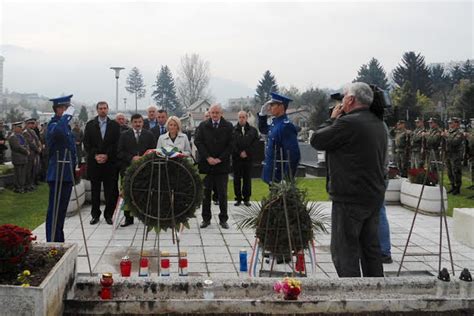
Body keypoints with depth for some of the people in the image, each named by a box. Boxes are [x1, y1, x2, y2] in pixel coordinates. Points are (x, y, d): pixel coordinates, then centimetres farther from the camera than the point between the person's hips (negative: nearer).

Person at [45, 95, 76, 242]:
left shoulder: (65, 124, 16)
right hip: (58, 175, -10)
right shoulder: (54, 124, -14)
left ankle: (59, 241, 27)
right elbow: (57, 132, -42)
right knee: (55, 210, -5)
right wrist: (67, 116, -28)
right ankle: (52, 242, 0)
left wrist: (74, 167, 25)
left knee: (61, 210, 17)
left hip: (66, 174, 10)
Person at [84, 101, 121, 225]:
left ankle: (108, 214, 8)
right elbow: (87, 143, 3)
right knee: (95, 190, 5)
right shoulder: (90, 125, 8)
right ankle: (95, 214, 13)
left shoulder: (114, 125, 6)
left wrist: (107, 155, -10)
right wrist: (95, 155, -9)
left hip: (110, 162, -1)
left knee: (110, 190, -1)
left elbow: (116, 143, 0)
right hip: (94, 162, 1)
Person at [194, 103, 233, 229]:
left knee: (222, 193, 3)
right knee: (206, 192, 5)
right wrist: (208, 157, -10)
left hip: (222, 164, -1)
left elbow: (230, 145, -2)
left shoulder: (228, 127, 2)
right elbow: (198, 142, -1)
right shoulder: (203, 126, 6)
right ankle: (206, 218, 14)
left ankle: (223, 219, 12)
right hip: (206, 164, 1)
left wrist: (220, 159, -10)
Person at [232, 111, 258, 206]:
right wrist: (239, 153, -11)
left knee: (247, 179, 4)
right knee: (237, 179, 3)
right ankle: (238, 198, 10)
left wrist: (247, 152, -10)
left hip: (248, 158, 1)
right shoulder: (233, 130, 1)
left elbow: (255, 143, 0)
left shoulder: (253, 130, 7)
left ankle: (246, 198, 11)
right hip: (236, 158, -1)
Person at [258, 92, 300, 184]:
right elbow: (263, 130, 30)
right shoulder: (275, 123, 8)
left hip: (279, 177, -9)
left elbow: (294, 155, -25)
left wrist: (287, 179, -24)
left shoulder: (286, 126, -20)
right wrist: (263, 113, 13)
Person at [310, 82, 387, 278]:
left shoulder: (348, 123, -17)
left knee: (344, 250, -2)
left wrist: (332, 119, 6)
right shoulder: (378, 124, 11)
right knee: (371, 247, 16)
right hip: (375, 196, 9)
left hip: (350, 199, -9)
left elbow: (316, 140, -10)